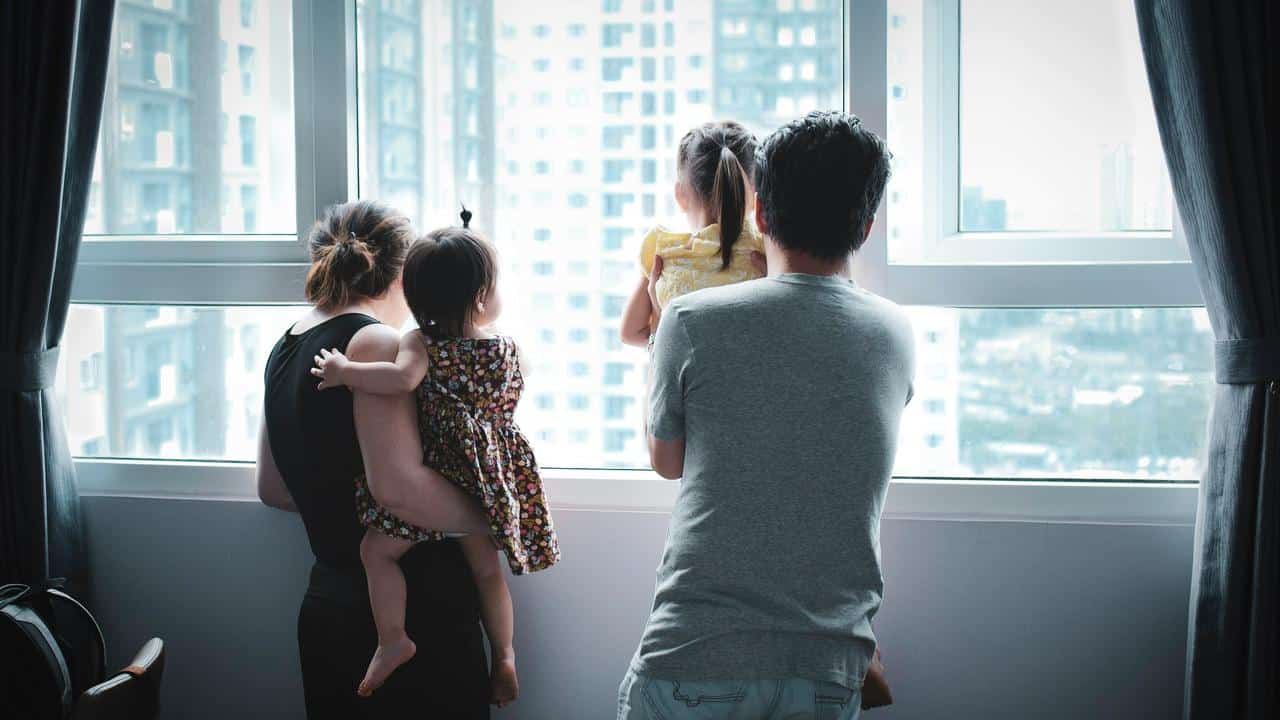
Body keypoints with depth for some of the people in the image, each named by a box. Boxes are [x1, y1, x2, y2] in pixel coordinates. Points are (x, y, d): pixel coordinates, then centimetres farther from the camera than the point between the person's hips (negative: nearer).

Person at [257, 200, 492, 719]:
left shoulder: (285, 350, 11)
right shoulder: (375, 342, -15)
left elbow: (273, 490, 21)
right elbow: (399, 487, -27)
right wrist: (494, 516, -14)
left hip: (325, 604, 9)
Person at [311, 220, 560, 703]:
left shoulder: (424, 346, -14)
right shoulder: (507, 350, -1)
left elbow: (401, 378, -35)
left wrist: (344, 371, -22)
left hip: (438, 477, -5)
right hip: (487, 480, 5)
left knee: (378, 550, 6)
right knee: (486, 569, 20)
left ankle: (392, 640, 0)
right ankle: (503, 657, 24)